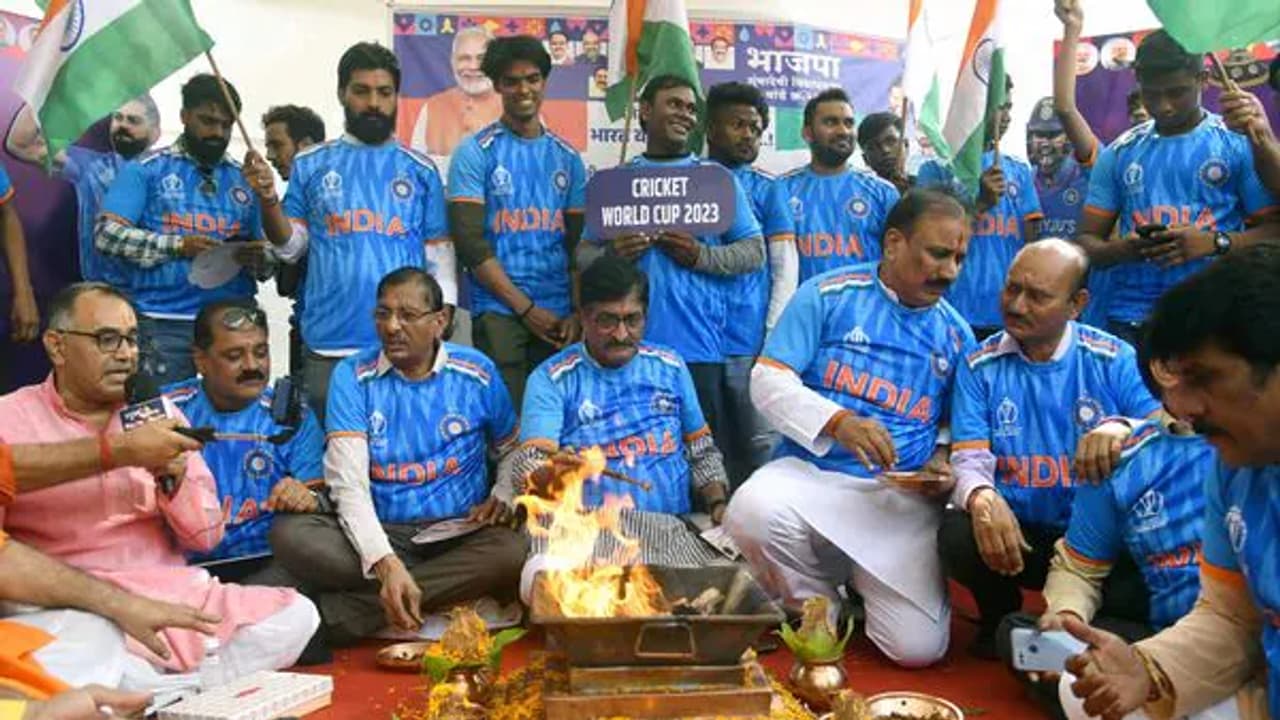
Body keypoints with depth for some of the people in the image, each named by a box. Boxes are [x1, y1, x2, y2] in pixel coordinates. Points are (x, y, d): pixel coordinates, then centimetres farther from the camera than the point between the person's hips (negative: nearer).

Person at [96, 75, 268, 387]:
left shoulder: (244, 179, 16)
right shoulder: (145, 170, 7)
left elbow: (267, 252, 16)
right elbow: (106, 233, -4)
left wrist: (259, 258, -8)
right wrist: (178, 245, -16)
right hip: (163, 325, -3)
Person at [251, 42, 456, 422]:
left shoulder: (421, 170, 8)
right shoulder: (310, 165, 8)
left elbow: (439, 253, 7)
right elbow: (290, 247, 9)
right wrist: (268, 199, -8)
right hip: (327, 346, 1)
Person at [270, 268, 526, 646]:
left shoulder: (476, 372, 2)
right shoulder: (353, 377, -2)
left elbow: (512, 451, 17)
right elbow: (349, 485, -11)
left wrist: (503, 497, -7)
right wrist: (386, 564, -27)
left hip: (460, 535, 1)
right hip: (380, 534, 0)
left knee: (512, 551, -32)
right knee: (290, 534, -26)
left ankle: (346, 609, -23)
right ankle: (455, 590, -23)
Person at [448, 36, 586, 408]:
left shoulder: (567, 157, 13)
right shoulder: (476, 153, 1)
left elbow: (578, 243, 13)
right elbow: (470, 241, -6)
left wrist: (579, 313, 1)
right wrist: (526, 308, -9)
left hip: (559, 315, 4)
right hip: (498, 312, -3)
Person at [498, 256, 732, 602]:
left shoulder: (670, 367, 16)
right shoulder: (552, 379, 4)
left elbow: (702, 450, 21)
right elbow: (526, 467, -7)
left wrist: (719, 505, 4)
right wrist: (552, 477, -30)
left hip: (674, 527, 4)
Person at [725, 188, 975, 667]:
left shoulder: (956, 334, 10)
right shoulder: (828, 295, -2)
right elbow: (768, 380, -7)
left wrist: (943, 463, -4)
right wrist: (837, 422, -23)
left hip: (902, 499, 2)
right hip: (811, 472, -1)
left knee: (918, 646, -15)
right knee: (752, 513, -36)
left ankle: (860, 580, 21)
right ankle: (817, 600, 0)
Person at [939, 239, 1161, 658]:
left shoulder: (1114, 360, -1)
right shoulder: (980, 366, 0)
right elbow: (970, 460, -8)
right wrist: (982, 498, -33)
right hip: (1015, 531, 0)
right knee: (958, 537, -32)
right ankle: (1000, 618, 6)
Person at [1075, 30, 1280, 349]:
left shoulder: (1240, 143, 4)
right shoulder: (1119, 153, 12)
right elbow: (1087, 241, 11)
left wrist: (1215, 242, -17)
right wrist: (1122, 249, -11)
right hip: (1130, 322, 2)